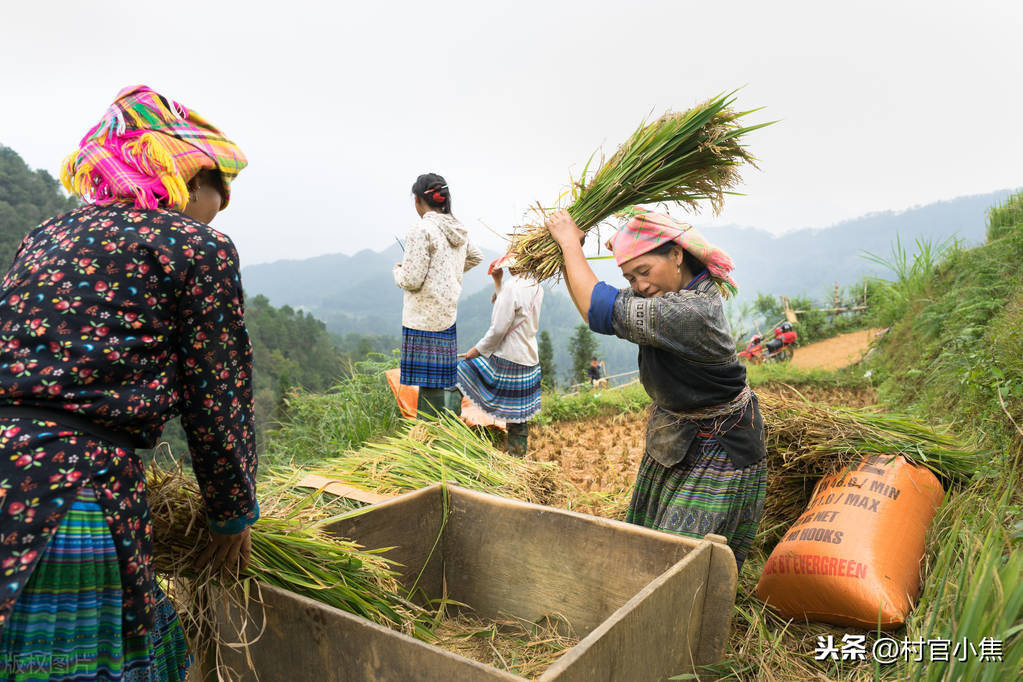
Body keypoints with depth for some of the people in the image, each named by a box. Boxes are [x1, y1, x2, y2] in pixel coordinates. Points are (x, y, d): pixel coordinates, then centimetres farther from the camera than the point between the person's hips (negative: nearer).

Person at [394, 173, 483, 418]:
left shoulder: (421, 230, -15)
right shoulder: (457, 230, 9)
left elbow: (412, 280, -17)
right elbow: (476, 257, 29)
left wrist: (398, 270, 4)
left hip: (423, 317, -8)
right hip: (448, 314, 8)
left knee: (430, 387, -3)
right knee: (446, 383, 14)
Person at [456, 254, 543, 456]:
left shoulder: (513, 286, -19)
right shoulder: (537, 287, 7)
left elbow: (498, 329, -19)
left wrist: (478, 349, -6)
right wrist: (498, 282, 12)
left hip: (506, 360, -8)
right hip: (529, 361, 8)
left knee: (458, 374, 8)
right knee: (519, 417, 15)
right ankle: (518, 456, 24)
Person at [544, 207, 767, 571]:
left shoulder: (692, 312, -32)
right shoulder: (676, 293, -3)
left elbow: (599, 309, -30)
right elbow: (597, 306, 6)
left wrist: (571, 243, -18)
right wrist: (568, 255, -8)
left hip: (718, 449, -9)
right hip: (673, 437, 9)